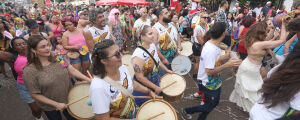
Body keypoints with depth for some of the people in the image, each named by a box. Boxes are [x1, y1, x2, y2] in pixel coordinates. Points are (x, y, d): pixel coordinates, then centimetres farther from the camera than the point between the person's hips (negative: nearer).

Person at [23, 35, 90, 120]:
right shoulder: (29, 70, -21)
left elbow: (72, 70, -11)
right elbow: (35, 94, -16)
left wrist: (89, 80, -21)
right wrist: (56, 104, -16)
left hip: (68, 99, 3)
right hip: (50, 107, -3)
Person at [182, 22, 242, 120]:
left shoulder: (211, 44, -2)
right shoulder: (211, 50, -31)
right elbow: (209, 71, -31)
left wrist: (225, 57, 1)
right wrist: (227, 65, -28)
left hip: (214, 82, 9)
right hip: (209, 84, -9)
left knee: (214, 103, 24)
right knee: (209, 107, 13)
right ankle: (186, 111, 29)